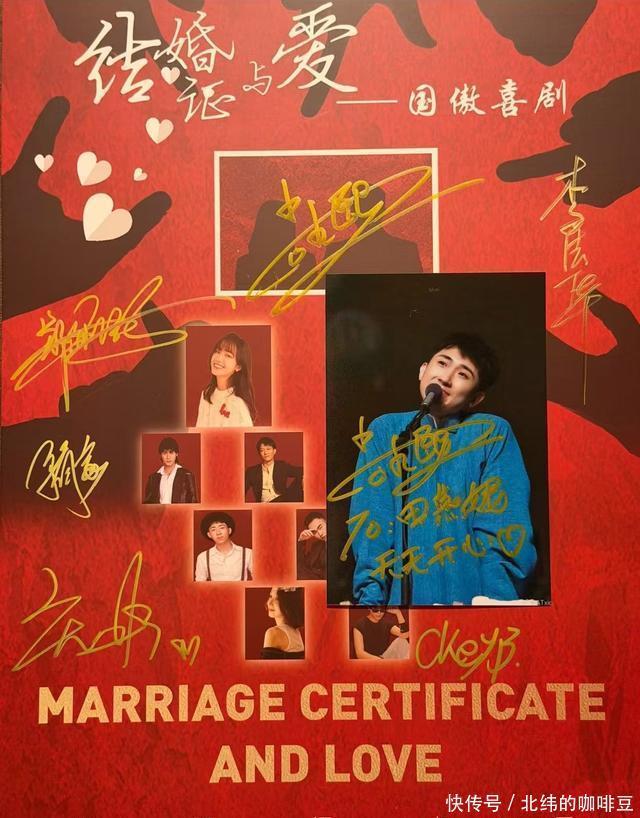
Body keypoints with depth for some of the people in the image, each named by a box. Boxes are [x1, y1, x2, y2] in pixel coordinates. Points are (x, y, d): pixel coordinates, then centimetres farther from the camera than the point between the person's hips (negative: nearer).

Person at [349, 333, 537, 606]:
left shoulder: (494, 433, 4)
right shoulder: (385, 430, 7)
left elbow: (504, 533, -3)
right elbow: (370, 526, 0)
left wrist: (494, 601, -15)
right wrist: (370, 598, -11)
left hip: (471, 594, 0)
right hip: (401, 595, 1)